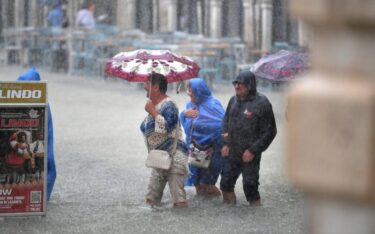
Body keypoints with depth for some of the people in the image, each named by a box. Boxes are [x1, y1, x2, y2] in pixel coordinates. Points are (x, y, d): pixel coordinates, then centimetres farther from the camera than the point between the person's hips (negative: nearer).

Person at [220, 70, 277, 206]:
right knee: (226, 184, 11)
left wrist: (253, 150, -13)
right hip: (231, 153, 6)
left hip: (249, 155, -6)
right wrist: (225, 143, 7)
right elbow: (226, 121, 20)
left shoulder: (262, 103, -11)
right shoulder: (234, 101, 7)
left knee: (250, 185, -2)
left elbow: (269, 131, -10)